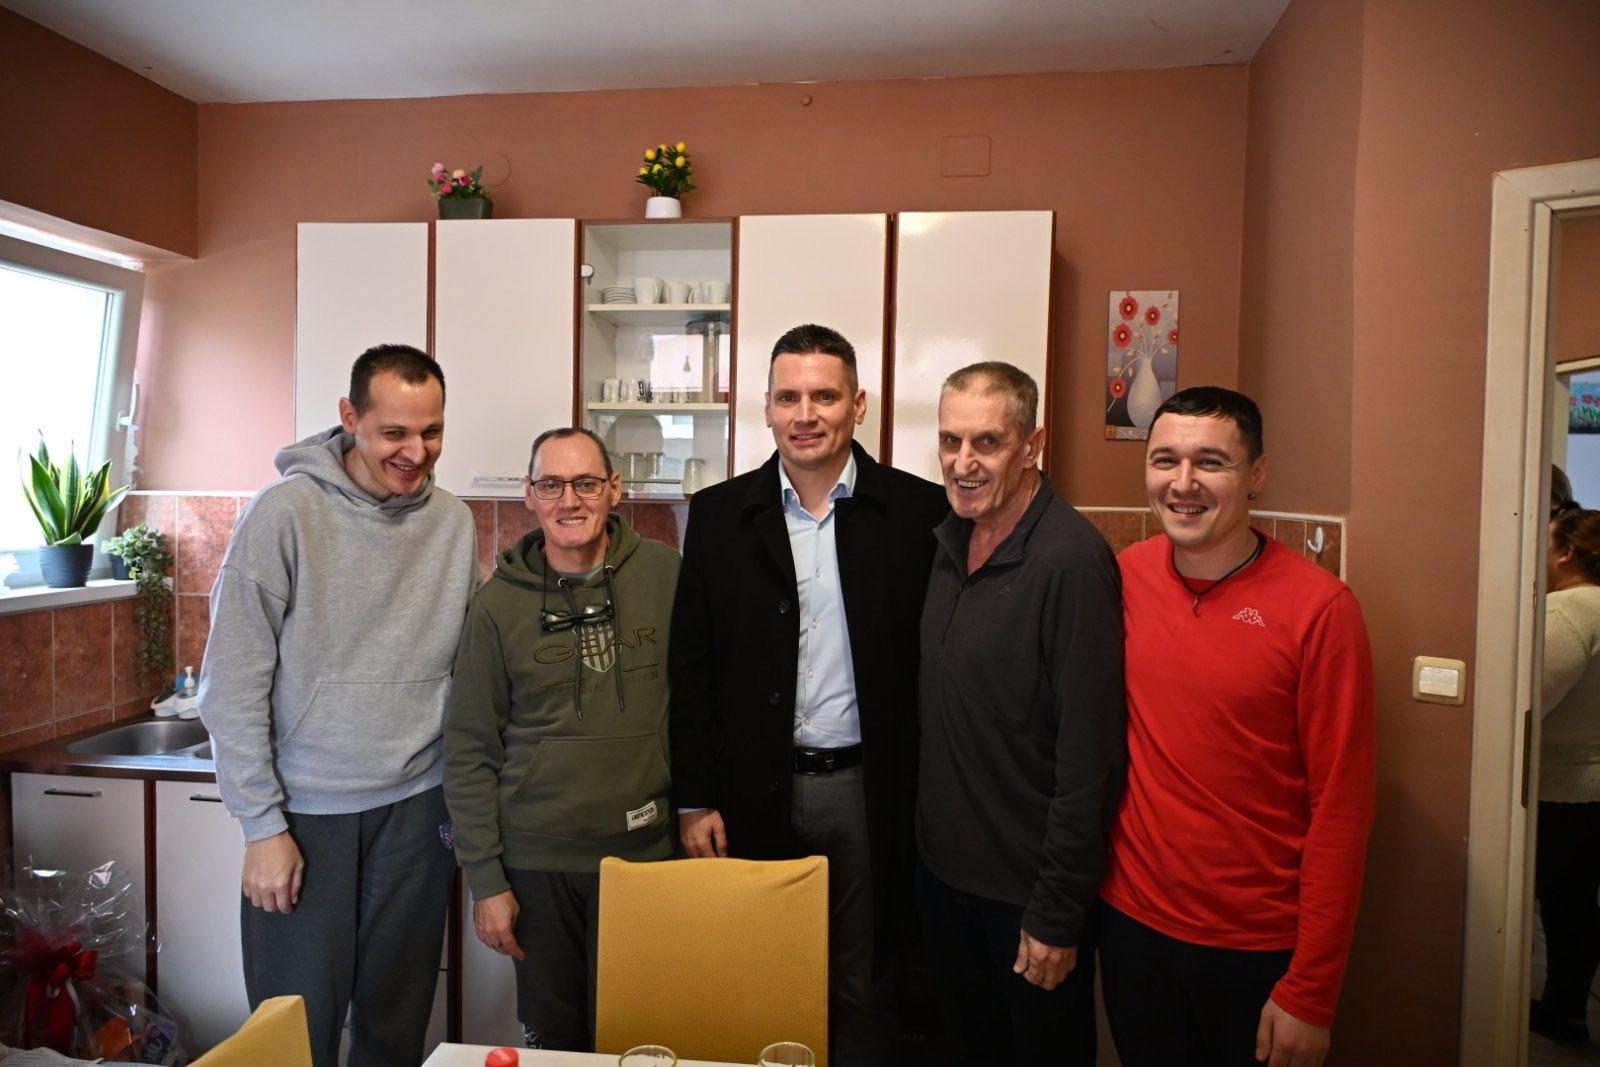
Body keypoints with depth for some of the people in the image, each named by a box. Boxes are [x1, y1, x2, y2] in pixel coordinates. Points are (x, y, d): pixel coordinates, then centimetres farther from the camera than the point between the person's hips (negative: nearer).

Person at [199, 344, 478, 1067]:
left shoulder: (453, 521, 0)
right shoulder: (287, 512, -12)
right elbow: (233, 685, -10)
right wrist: (263, 825, -10)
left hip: (416, 805, 3)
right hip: (305, 810, -3)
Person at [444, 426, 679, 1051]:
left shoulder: (665, 575, -3)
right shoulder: (498, 603, -3)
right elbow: (469, 753, 0)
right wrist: (485, 880, -2)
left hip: (646, 854, 0)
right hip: (538, 860, 1)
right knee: (551, 1035, 15)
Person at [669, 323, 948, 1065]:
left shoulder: (918, 510, -4)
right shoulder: (720, 514, 1)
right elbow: (691, 669, 2)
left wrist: (925, 795, -4)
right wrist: (695, 800, -1)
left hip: (867, 789, -1)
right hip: (755, 789, 1)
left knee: (862, 997, 15)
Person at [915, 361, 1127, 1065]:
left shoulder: (1072, 561, -22)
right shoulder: (951, 539, 2)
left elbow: (1089, 755, -22)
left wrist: (1058, 916, -17)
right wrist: (923, 837, 10)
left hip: (1026, 890, -7)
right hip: (942, 865, 7)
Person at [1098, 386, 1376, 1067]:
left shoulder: (1319, 607, -15)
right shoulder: (1124, 577, -4)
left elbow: (1341, 806, -12)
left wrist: (1310, 994, -11)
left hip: (1262, 946, -3)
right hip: (1132, 920, 3)